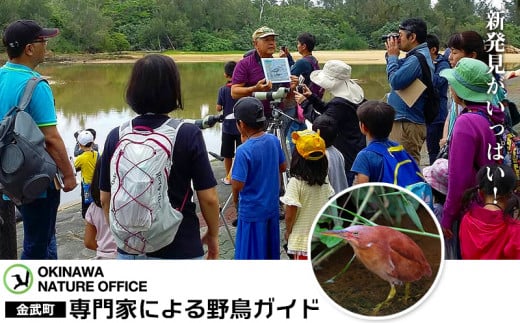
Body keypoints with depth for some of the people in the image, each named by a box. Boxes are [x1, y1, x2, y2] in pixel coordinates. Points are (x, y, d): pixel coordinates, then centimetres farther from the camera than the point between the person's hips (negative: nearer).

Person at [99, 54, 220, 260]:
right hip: (179, 250, -3)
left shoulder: (116, 137, -4)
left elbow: (105, 199, 3)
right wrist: (213, 235, 8)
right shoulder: (188, 135, -12)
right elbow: (208, 198, -9)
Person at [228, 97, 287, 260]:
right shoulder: (273, 140, -5)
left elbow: (237, 185, -23)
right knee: (270, 250, 23)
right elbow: (283, 167, 9)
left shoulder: (244, 150, -25)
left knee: (251, 254, 8)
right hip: (272, 207, 7)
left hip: (252, 211, -7)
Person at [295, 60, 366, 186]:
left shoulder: (340, 103, -25)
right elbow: (327, 111, 16)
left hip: (347, 155, -10)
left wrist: (304, 103, -12)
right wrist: (311, 97, 8)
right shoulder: (352, 94, 8)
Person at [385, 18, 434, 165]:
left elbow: (396, 81, -21)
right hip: (405, 121, 11)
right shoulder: (420, 55, 16)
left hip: (407, 124, -11)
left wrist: (392, 56, -8)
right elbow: (399, 74, 22)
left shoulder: (417, 59, -17)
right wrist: (391, 55, 7)